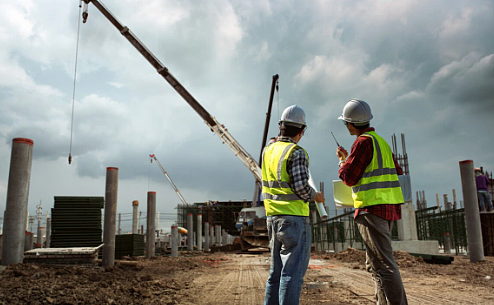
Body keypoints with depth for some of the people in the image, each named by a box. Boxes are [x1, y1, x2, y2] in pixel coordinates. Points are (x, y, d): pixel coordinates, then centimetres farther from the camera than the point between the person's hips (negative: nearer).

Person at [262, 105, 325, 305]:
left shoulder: (268, 150, 9)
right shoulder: (297, 153, -12)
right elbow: (301, 186, -20)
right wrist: (315, 196, 3)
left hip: (273, 218, 8)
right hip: (294, 218, -7)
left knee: (277, 271, 16)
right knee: (293, 271, -3)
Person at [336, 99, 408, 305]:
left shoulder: (363, 142, -10)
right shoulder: (381, 141, 18)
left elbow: (349, 178, -12)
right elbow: (397, 173, 23)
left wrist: (342, 160, 6)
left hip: (372, 208, -10)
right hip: (388, 208, 10)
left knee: (383, 265, -9)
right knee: (374, 264, 16)